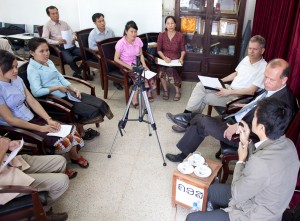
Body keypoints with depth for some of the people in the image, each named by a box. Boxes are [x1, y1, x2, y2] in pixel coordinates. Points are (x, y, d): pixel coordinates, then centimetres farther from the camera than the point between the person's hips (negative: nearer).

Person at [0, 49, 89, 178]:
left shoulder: (17, 80, 2)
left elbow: (32, 101, 3)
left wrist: (49, 120, -9)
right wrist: (40, 128, -19)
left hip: (32, 118, 7)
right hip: (17, 129, -7)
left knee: (68, 129, -6)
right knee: (58, 140, -21)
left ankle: (74, 156, 19)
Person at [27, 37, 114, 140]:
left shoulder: (49, 62, 13)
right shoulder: (32, 69, -12)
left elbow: (61, 78, 13)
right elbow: (36, 92, -24)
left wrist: (74, 89, -4)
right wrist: (57, 87, -16)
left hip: (67, 93, 9)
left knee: (101, 104, -5)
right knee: (93, 111, -18)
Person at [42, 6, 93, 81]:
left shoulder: (64, 23, 19)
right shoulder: (47, 25, 3)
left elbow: (73, 33, 19)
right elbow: (44, 39, -9)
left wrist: (73, 39, -6)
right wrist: (57, 42, -24)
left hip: (71, 46, 5)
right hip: (61, 48, -5)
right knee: (70, 60, -34)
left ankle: (77, 73, -1)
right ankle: (81, 73, -6)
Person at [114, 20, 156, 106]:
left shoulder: (138, 40, -4)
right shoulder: (121, 43, -18)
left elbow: (141, 55, 7)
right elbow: (116, 59, -13)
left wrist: (144, 64, -10)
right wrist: (129, 66, -20)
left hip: (137, 65, 5)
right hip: (125, 67, -5)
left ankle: (149, 92, 5)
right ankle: (134, 99, -10)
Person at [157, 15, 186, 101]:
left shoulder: (180, 36, -3)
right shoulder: (161, 35, -1)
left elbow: (183, 50, 5)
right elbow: (159, 50, 0)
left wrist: (181, 58, -14)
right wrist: (164, 58, -16)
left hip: (175, 60, -1)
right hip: (164, 59, 1)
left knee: (171, 70, -32)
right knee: (162, 71, -31)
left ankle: (178, 91, -9)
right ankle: (165, 90, -5)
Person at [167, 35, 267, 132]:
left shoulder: (263, 67, -16)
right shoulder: (246, 59, 8)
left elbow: (251, 91, -20)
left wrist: (228, 92, -21)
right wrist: (219, 81, 9)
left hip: (239, 96, -8)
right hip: (230, 88, 8)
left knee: (204, 98, -19)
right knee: (200, 85, -8)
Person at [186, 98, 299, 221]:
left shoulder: (262, 162, -39)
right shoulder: (286, 143, -11)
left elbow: (237, 195, -23)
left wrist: (241, 160, -12)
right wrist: (246, 143, -8)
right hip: (265, 207, 8)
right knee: (212, 190, 25)